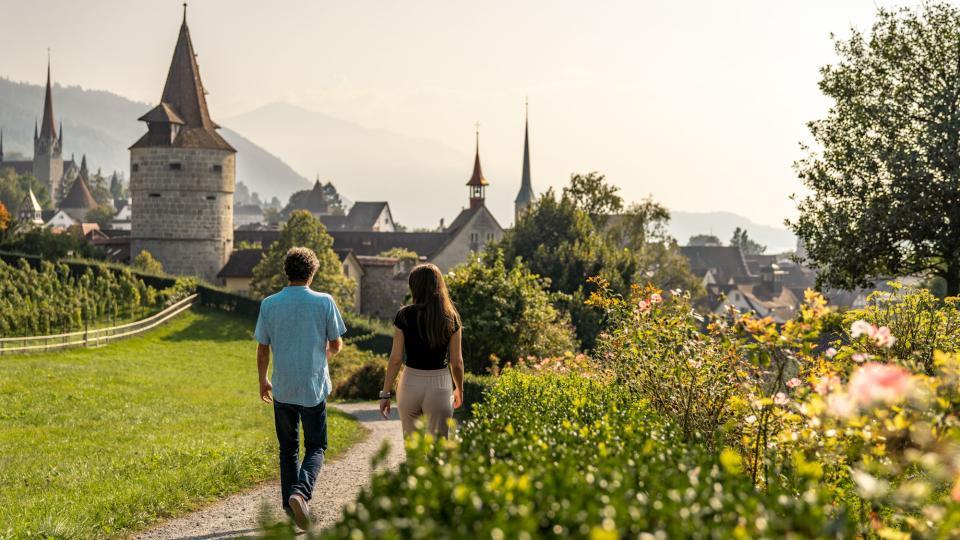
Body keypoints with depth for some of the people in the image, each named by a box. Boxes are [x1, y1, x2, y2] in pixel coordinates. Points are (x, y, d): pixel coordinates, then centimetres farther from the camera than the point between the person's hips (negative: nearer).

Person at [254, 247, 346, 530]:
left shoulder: (269, 304, -3)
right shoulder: (324, 302, -7)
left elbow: (262, 350, 3)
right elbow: (336, 345, 1)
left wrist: (262, 381, 18)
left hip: (282, 388, 2)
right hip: (314, 387, -2)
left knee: (288, 448, 15)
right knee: (315, 447, 7)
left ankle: (291, 504, 16)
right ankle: (301, 492, -18)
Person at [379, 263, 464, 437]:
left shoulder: (405, 315, -5)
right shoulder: (451, 318, -1)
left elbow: (396, 358, -6)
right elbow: (457, 361, 2)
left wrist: (386, 393, 1)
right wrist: (459, 389, 18)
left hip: (411, 382, 0)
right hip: (440, 383, 0)